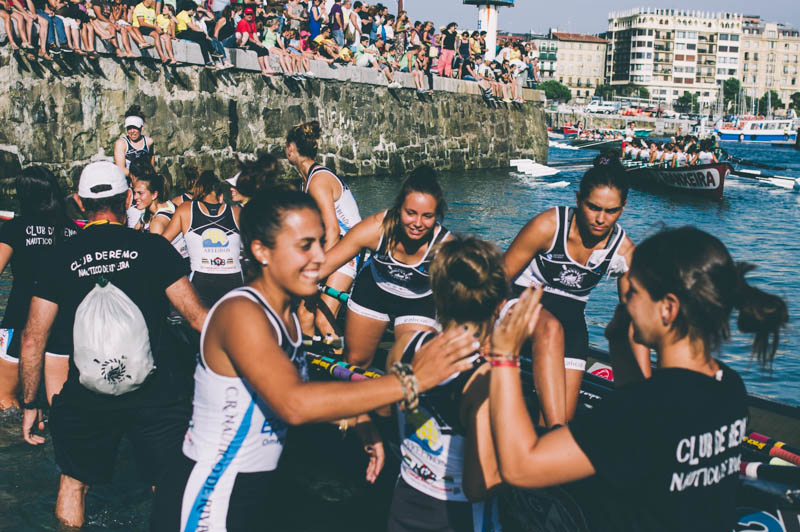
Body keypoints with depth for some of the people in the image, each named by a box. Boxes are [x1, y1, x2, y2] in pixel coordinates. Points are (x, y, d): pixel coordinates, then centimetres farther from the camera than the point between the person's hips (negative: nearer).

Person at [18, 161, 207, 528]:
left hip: (86, 398, 2)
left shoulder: (60, 257, 2)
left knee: (74, 483, 23)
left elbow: (33, 339, 3)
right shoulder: (153, 247, -3)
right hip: (156, 394, -1)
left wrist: (29, 405, 13)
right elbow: (197, 317, -3)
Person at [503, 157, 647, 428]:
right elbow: (500, 280, -14)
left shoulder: (624, 251, -11)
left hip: (571, 314, 4)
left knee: (566, 415, -8)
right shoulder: (548, 226, -20)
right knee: (551, 328, -40)